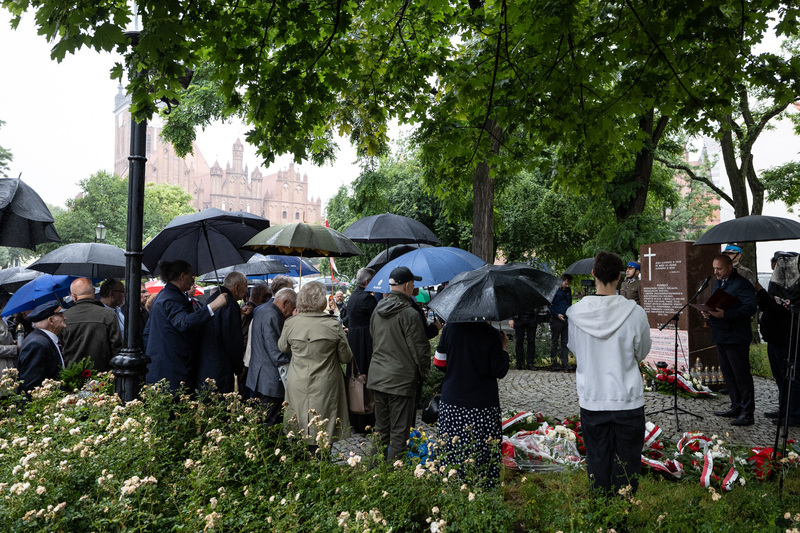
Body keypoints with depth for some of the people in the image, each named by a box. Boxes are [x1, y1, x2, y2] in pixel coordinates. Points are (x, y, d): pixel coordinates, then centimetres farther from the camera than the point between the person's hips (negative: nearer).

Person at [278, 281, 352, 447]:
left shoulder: (290, 323, -7)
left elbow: (282, 348, 13)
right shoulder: (333, 325, -13)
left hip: (297, 386, 3)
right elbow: (346, 357, -3)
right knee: (322, 432, 6)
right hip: (324, 387, -2)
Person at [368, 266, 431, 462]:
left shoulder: (377, 310, 7)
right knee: (399, 433, 2)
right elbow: (420, 348, -13)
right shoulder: (409, 314, -17)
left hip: (377, 377, 8)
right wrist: (424, 373, 2)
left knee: (381, 429, 19)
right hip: (401, 379, -7)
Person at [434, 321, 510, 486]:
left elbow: (439, 363, 3)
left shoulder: (450, 328, -3)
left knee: (452, 448, 10)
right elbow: (500, 372, -8)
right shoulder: (491, 334, -12)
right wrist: (503, 349, 7)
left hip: (451, 402, 3)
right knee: (482, 452, 5)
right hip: (483, 404, -3)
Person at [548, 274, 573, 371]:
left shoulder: (568, 291, 14)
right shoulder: (554, 290, -3)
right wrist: (557, 314, -13)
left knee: (565, 343, 6)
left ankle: (565, 364, 10)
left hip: (566, 319, 5)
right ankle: (554, 364, 10)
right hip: (556, 320, -5)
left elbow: (569, 303, 20)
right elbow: (549, 305, -4)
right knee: (554, 343, 3)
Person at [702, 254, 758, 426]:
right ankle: (736, 407, 27)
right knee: (727, 373, 16)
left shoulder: (741, 284, -14)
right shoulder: (717, 282, 14)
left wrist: (725, 314, -32)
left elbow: (751, 307, -25)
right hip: (720, 337, 9)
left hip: (736, 339, -9)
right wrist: (708, 313, 1)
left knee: (741, 375, -2)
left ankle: (747, 413, 7)